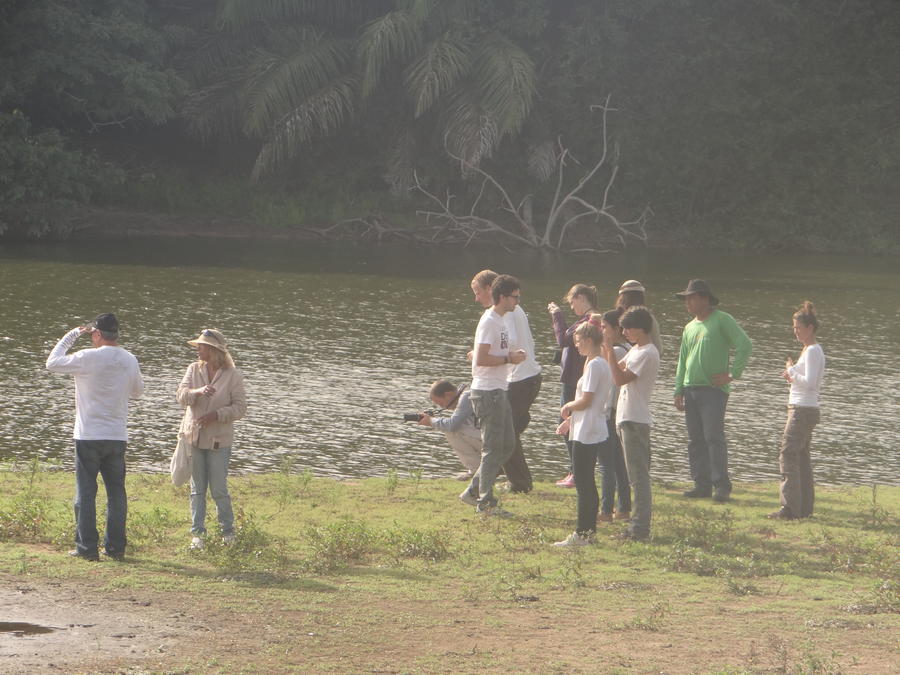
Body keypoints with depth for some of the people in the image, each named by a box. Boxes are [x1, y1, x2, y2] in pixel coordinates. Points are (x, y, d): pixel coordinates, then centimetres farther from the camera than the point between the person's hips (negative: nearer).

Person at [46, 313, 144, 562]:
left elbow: (52, 363, -1)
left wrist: (72, 335, 6)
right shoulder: (130, 361, 3)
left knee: (86, 492, 2)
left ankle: (87, 547, 2)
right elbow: (137, 391, 19)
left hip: (89, 437, -4)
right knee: (116, 492, 10)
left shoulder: (89, 358, -13)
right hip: (118, 437, 4)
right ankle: (116, 546, 12)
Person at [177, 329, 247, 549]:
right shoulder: (194, 369, 5)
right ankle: (198, 533, 11)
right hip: (194, 437, 3)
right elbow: (180, 396, -6)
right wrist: (198, 392, -26)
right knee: (197, 489, 6)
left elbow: (240, 407, -5)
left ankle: (228, 531, 13)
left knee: (219, 489, -2)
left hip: (219, 440, -3)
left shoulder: (233, 375, -5)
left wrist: (217, 415, -19)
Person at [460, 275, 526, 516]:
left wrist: (512, 355, 7)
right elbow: (481, 359, -22)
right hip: (487, 391, -10)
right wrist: (509, 358, -17)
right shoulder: (489, 322, -16)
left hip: (498, 391, 10)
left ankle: (474, 491, 18)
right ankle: (485, 502, 1)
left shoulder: (501, 321, 15)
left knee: (507, 444, 12)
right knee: (492, 448, -5)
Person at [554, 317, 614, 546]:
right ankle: (588, 530, 17)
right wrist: (571, 419, 17)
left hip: (586, 433, -10)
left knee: (583, 484, -6)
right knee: (587, 484, 13)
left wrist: (568, 406, -1)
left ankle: (582, 533, -4)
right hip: (597, 431, 10)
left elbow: (585, 401, -20)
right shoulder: (603, 364, 13)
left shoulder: (594, 365, -17)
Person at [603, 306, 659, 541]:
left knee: (638, 475, -9)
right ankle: (638, 525, 16)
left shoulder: (647, 353, -14)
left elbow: (620, 378, -21)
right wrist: (606, 347, 10)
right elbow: (616, 370, 19)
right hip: (627, 418, 10)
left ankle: (640, 528, -10)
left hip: (635, 421, -10)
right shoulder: (635, 350, 17)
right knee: (637, 475, 12)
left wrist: (610, 348, -19)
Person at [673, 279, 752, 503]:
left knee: (714, 438, -12)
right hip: (691, 390, 7)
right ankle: (702, 484, 10)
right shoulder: (690, 328, 18)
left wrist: (733, 374, -12)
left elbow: (745, 345, -11)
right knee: (695, 440, 6)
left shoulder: (722, 321, -3)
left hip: (713, 389, -7)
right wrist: (679, 391, 14)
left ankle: (722, 486, -10)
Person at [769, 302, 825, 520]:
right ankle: (804, 507, 15)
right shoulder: (810, 350, 17)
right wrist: (793, 377, 7)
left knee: (788, 456, -13)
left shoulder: (813, 351, -13)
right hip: (801, 409, 10)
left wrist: (791, 372, -8)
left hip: (804, 410, -10)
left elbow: (809, 383, -21)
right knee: (801, 458, 12)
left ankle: (790, 508, -16)